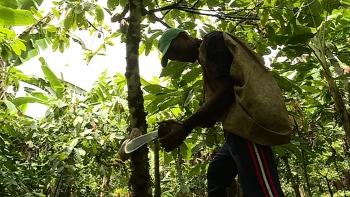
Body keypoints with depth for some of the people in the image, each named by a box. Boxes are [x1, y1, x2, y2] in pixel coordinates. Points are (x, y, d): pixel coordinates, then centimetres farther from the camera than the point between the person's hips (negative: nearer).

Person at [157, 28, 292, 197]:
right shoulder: (206, 56, 27)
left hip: (247, 119, -11)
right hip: (240, 123, 11)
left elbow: (226, 89, -15)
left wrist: (186, 126, -19)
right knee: (216, 176, 21)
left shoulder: (212, 41, -1)